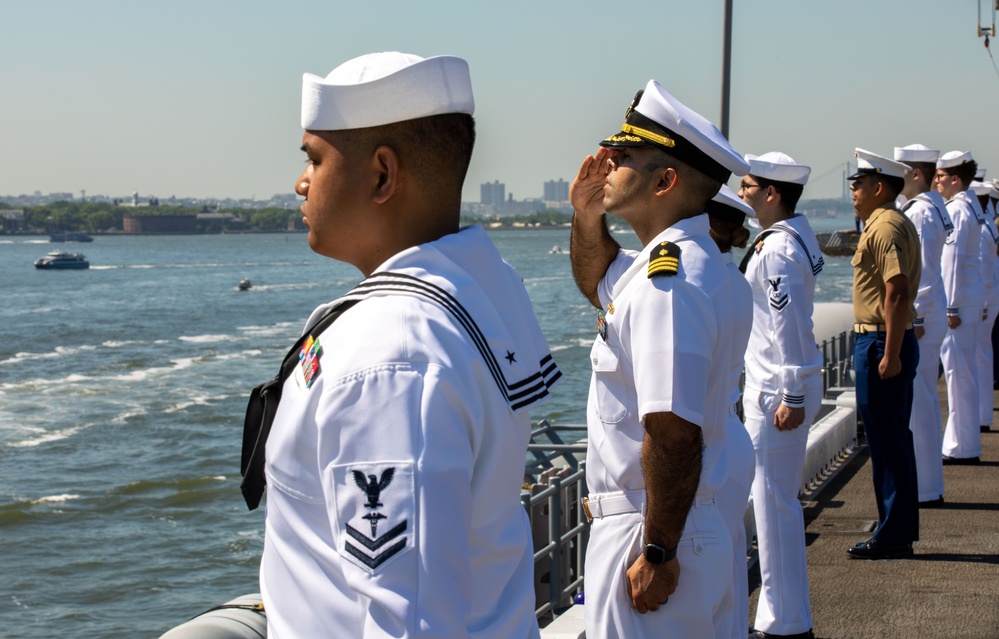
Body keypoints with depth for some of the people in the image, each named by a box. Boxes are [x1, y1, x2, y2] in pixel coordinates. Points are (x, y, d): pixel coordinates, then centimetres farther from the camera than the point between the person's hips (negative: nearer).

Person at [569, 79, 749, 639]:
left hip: (649, 532, -10)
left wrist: (657, 553, -24)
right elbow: (597, 283, 32)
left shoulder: (669, 281, -22)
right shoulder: (678, 260, 11)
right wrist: (587, 216, 14)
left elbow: (673, 432, -28)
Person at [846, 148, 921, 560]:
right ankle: (899, 531, 21)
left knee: (886, 441, -5)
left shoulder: (885, 228, -16)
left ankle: (892, 536, 1)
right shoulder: (897, 224, 17)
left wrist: (890, 354, -26)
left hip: (882, 342, -11)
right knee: (893, 440, 14)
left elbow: (897, 292, -24)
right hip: (888, 343, 11)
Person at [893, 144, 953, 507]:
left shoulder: (921, 212, -16)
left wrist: (914, 320, -20)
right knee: (923, 401, 15)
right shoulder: (919, 207, 14)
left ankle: (925, 490, -1)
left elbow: (922, 271, -20)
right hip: (920, 315, 10)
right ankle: (927, 485, 23)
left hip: (917, 317, -10)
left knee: (917, 402, -6)